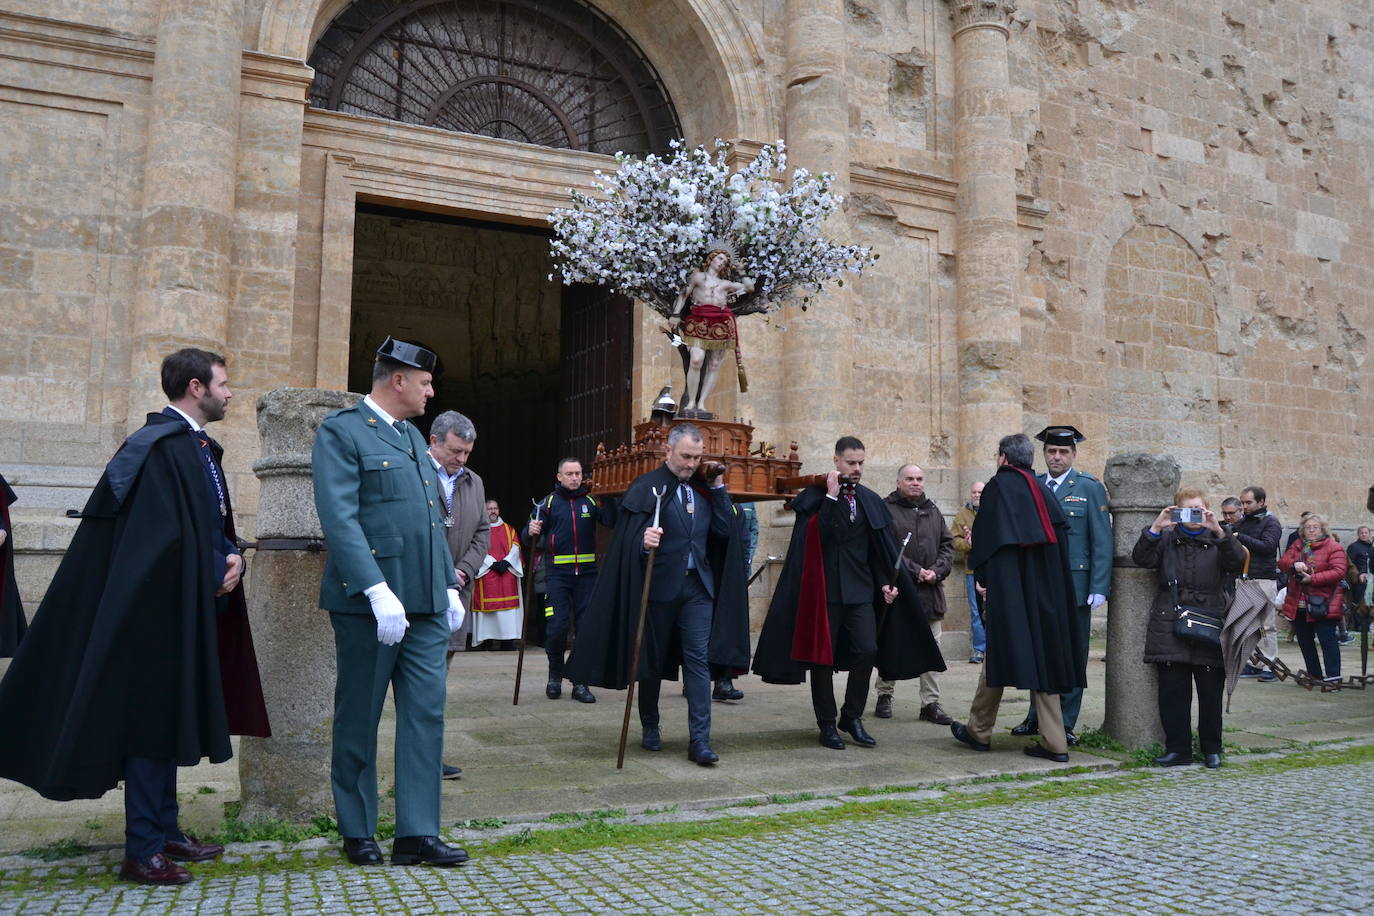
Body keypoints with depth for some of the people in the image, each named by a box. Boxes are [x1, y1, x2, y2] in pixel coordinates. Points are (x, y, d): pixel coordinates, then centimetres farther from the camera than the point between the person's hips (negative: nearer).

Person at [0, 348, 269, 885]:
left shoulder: (203, 448, 13)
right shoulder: (158, 446, -15)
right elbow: (161, 539, -21)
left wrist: (233, 557, -3)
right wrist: (209, 578, -10)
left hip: (193, 612, 9)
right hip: (161, 610, -9)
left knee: (171, 717, 15)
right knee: (152, 718, -3)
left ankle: (164, 830, 26)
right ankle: (142, 851, 5)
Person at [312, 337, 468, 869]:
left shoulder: (412, 436, 18)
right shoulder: (342, 431, -7)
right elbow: (339, 519, -17)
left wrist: (450, 586, 15)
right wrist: (378, 591, -23)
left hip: (426, 605, 7)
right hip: (369, 604, -7)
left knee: (426, 715, 4)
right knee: (358, 721, 7)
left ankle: (417, 834, 10)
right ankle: (357, 833, 21)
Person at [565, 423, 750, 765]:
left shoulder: (704, 488, 10)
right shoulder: (646, 487, -5)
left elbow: (724, 531, 4)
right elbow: (630, 538, -15)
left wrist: (718, 488, 0)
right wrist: (644, 542, -37)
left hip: (697, 586, 3)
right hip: (659, 585, -3)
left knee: (698, 659, -3)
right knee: (652, 658, 9)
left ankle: (699, 740, -3)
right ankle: (650, 727, 29)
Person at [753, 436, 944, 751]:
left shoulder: (870, 500, 11)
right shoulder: (816, 495, -2)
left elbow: (880, 548, 13)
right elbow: (816, 536, -17)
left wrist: (885, 583, 3)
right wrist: (831, 496, -17)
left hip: (860, 589, 3)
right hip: (826, 588, -3)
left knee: (867, 650, -7)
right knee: (823, 655, 2)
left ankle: (852, 716, 11)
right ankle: (827, 724, 14)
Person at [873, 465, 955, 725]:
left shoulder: (932, 511, 15)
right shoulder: (886, 509, -5)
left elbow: (947, 544, 11)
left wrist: (937, 571, -5)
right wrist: (915, 571, -16)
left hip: (930, 591, 5)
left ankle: (930, 703, 8)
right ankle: (884, 696, 20)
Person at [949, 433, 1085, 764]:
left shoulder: (998, 486, -7)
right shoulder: (1043, 490, 10)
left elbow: (986, 539, -8)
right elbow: (1061, 536, 11)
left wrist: (982, 576, 2)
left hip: (1008, 588, -5)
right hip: (1046, 589, 5)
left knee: (998, 655, 4)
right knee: (1042, 658, 8)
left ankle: (979, 731, 15)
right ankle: (1053, 743, 5)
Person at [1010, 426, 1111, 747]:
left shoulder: (1090, 488, 0)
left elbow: (1102, 541, -3)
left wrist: (1099, 587, -10)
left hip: (1075, 585, -3)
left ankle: (1065, 723, 13)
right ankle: (1037, 716, 20)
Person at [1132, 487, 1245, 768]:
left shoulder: (1217, 540, 9)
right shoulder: (1167, 539, 12)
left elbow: (1238, 561, -10)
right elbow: (1142, 559, -3)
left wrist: (1219, 531, -22)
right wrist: (1155, 528, -16)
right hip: (1170, 626, 1)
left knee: (1211, 692, 4)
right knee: (1172, 691, 1)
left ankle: (1212, 749, 18)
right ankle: (1178, 749, 10)